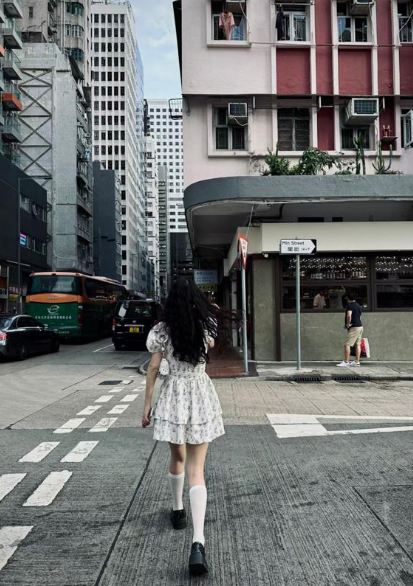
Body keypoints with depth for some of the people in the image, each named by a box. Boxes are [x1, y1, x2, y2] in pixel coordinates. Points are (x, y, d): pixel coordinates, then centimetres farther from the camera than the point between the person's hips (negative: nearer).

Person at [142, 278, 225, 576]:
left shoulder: (163, 330, -6)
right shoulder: (206, 326, -2)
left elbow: (154, 368, -4)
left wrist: (147, 404, 4)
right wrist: (198, 312, 25)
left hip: (173, 397, 0)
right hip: (202, 397, 0)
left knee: (178, 457, 24)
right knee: (196, 469, 0)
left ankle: (178, 511, 44)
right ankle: (198, 542, -12)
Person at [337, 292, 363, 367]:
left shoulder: (350, 305, -12)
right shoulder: (358, 305, 17)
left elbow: (349, 316, -27)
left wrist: (348, 324, -14)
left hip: (353, 327, -9)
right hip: (360, 326, 9)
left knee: (347, 344, -7)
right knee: (358, 344, 9)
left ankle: (346, 362, -7)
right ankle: (357, 362, 12)